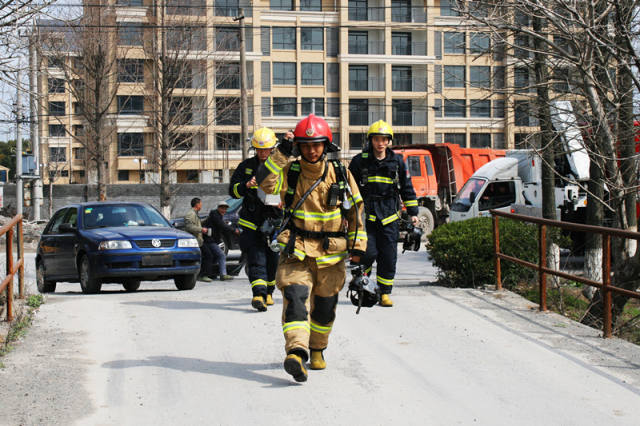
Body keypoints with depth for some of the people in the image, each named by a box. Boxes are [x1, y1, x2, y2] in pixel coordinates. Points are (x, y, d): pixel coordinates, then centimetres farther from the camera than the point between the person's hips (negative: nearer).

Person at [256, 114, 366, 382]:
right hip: (296, 252, -2)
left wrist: (357, 246, 4)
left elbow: (355, 211, 9)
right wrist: (282, 153, -21)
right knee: (295, 298, -21)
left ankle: (317, 350, 34)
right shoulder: (289, 172, 0)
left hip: (331, 255, 2)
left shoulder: (341, 175, 3)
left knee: (324, 307, 12)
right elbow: (265, 182, -18)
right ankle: (296, 353, -33)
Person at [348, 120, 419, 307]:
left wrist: (413, 213, 12)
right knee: (369, 252, -13)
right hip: (365, 215, -2)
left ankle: (384, 293, 12)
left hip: (388, 217, 2)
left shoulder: (397, 162, 7)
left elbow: (407, 188, 15)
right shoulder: (359, 161, 0)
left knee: (388, 257, 1)